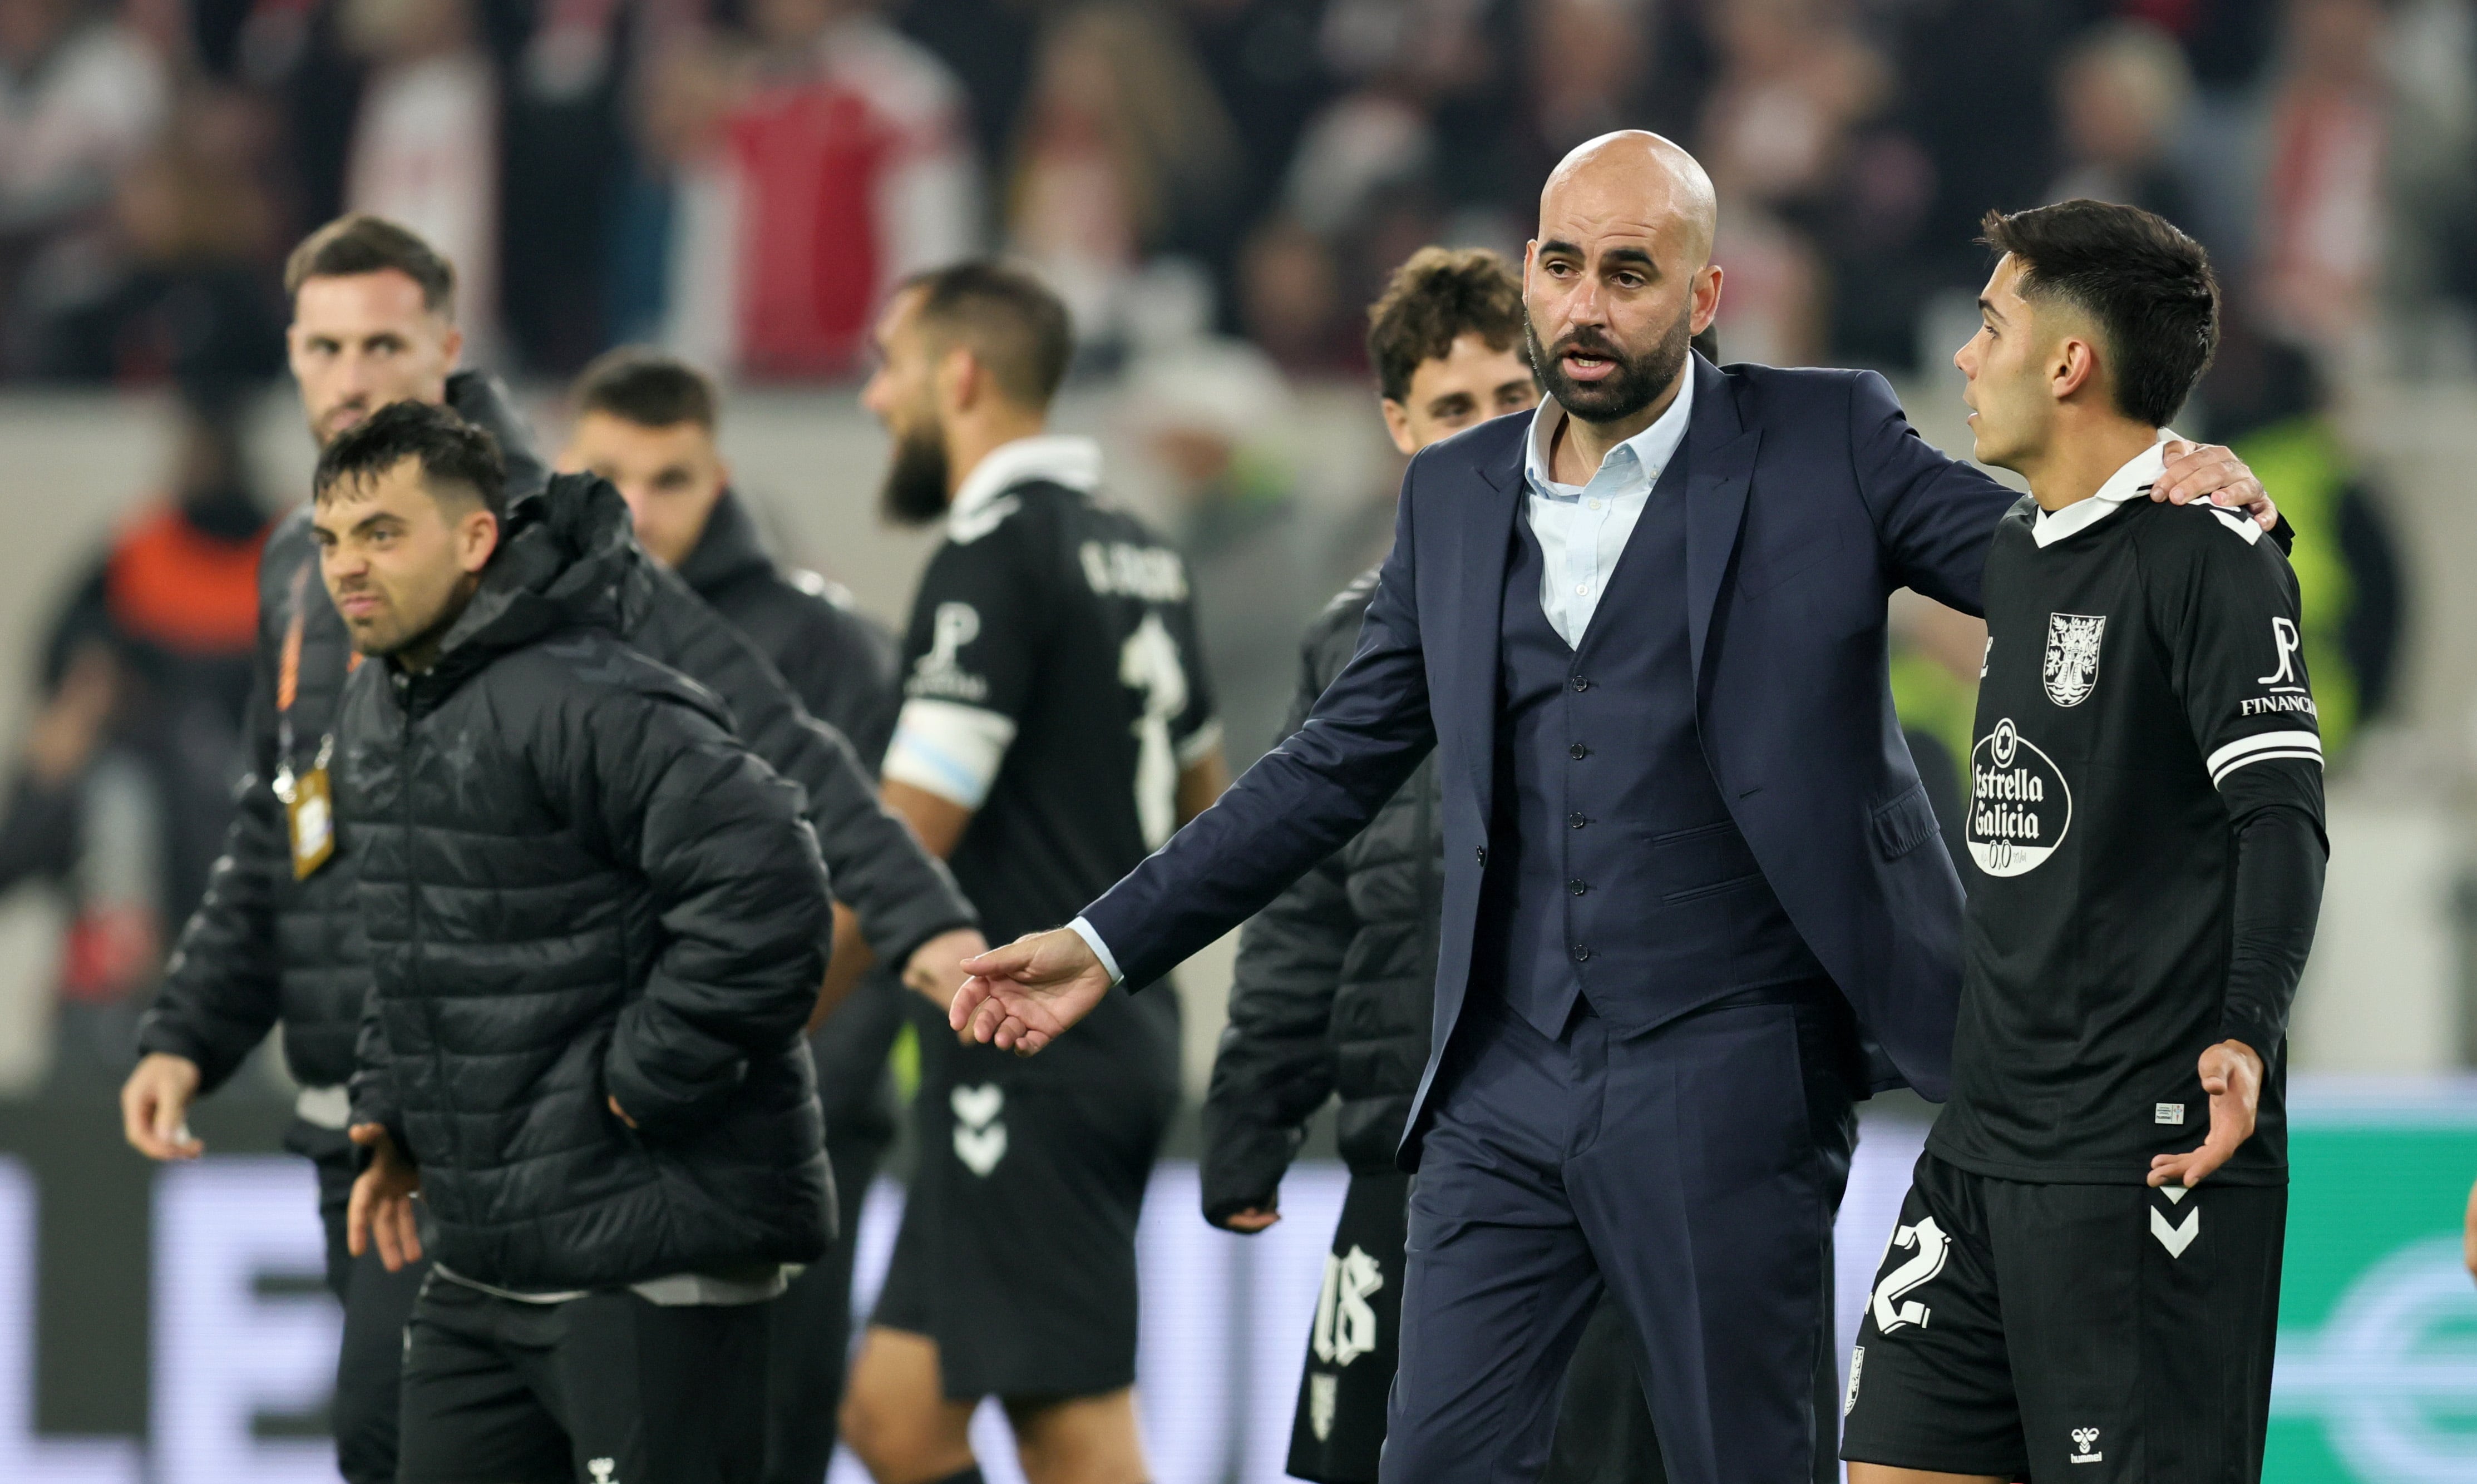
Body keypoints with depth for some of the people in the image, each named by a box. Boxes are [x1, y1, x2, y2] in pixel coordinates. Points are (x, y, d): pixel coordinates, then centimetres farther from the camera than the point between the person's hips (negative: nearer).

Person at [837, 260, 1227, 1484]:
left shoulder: (994, 557, -13)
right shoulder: (1137, 554, 15)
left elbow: (905, 835, -17)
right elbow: (1200, 796, 29)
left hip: (1025, 1057, -9)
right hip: (1126, 1033, 9)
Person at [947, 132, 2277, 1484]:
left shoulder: (1824, 446, 1)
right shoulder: (1455, 497, 14)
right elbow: (1335, 765, 19)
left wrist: (2185, 511, -25)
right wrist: (1109, 945, 17)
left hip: (1723, 1071, -4)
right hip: (1507, 1080, 4)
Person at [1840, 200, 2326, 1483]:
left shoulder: (2207, 551, -10)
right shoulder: (2015, 555, 17)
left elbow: (2282, 818, -17)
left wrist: (2245, 1035, -31)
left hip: (2148, 1147, -9)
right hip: (1988, 1138, 9)